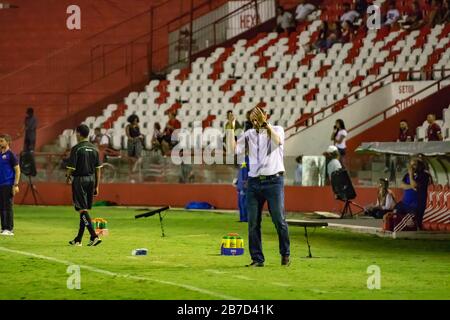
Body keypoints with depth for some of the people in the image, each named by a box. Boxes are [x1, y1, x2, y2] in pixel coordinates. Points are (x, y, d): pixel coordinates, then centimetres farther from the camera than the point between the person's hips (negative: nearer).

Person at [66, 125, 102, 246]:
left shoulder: (76, 149, -12)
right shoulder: (94, 149, 7)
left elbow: (71, 168, -13)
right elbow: (98, 169, 8)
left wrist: (68, 177, 8)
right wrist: (97, 186, 14)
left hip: (79, 179, -6)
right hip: (91, 179, 6)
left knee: (82, 209, -7)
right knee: (85, 209, 12)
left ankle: (94, 236, -20)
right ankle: (78, 239, 19)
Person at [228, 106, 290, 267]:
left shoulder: (277, 130, 5)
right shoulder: (249, 134, 14)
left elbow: (278, 141, -19)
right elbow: (234, 149, 2)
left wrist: (265, 124, -23)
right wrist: (231, 129, -2)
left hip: (274, 181, -4)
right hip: (254, 182, 4)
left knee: (279, 220, -4)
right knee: (253, 222, 1)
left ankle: (285, 255, 12)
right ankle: (257, 259, 6)